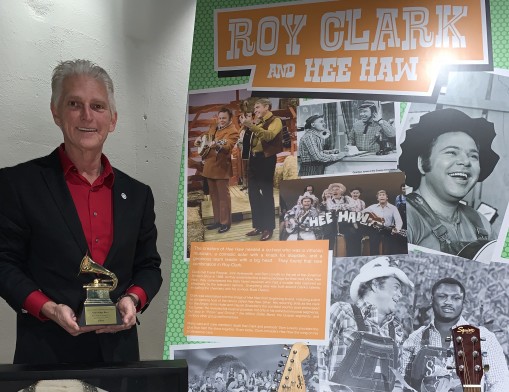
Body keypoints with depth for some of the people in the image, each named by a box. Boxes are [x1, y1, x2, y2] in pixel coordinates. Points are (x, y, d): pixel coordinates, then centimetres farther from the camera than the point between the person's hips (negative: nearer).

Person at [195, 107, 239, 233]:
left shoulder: (233, 132, -11)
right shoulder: (213, 128, 15)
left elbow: (228, 146, -26)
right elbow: (208, 140, 29)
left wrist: (217, 145, -46)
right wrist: (201, 141, 7)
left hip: (221, 167, -8)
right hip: (210, 166, 8)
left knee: (223, 195, -1)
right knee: (214, 195, 13)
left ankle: (225, 222, 5)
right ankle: (217, 220, 22)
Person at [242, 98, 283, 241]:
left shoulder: (275, 120, -4)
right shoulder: (258, 122, 19)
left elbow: (269, 135, -24)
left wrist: (252, 126, -30)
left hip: (266, 158, -8)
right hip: (254, 158, 8)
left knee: (266, 193, -5)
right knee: (253, 193, 8)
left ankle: (269, 228, 1)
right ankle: (259, 226, 17)